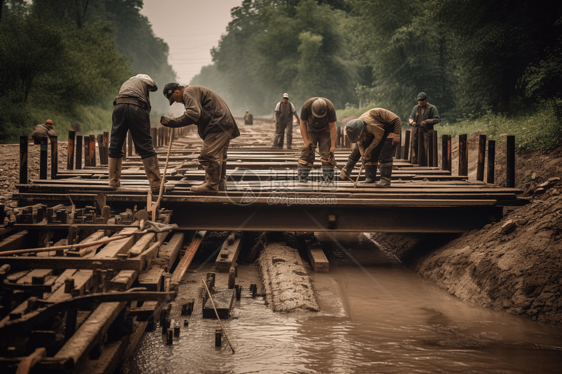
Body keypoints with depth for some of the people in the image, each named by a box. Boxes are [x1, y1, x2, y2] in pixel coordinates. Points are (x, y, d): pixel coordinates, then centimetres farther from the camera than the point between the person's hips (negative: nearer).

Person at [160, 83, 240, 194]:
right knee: (219, 156, 17)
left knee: (208, 155, -12)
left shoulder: (188, 92, -12)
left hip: (218, 125, -11)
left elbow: (193, 114, -27)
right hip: (226, 124, 11)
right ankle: (220, 184, 23)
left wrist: (172, 122, -27)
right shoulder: (194, 91, 23)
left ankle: (211, 185, -9)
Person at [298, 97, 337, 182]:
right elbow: (302, 123, -15)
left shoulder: (330, 108, -31)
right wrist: (306, 141, -19)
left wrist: (333, 146, -22)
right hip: (311, 130, 0)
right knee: (307, 152, -12)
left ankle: (329, 178, -6)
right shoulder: (306, 106, -30)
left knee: (327, 153, -10)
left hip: (325, 131, 0)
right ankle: (302, 177, -10)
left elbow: (332, 127, -22)